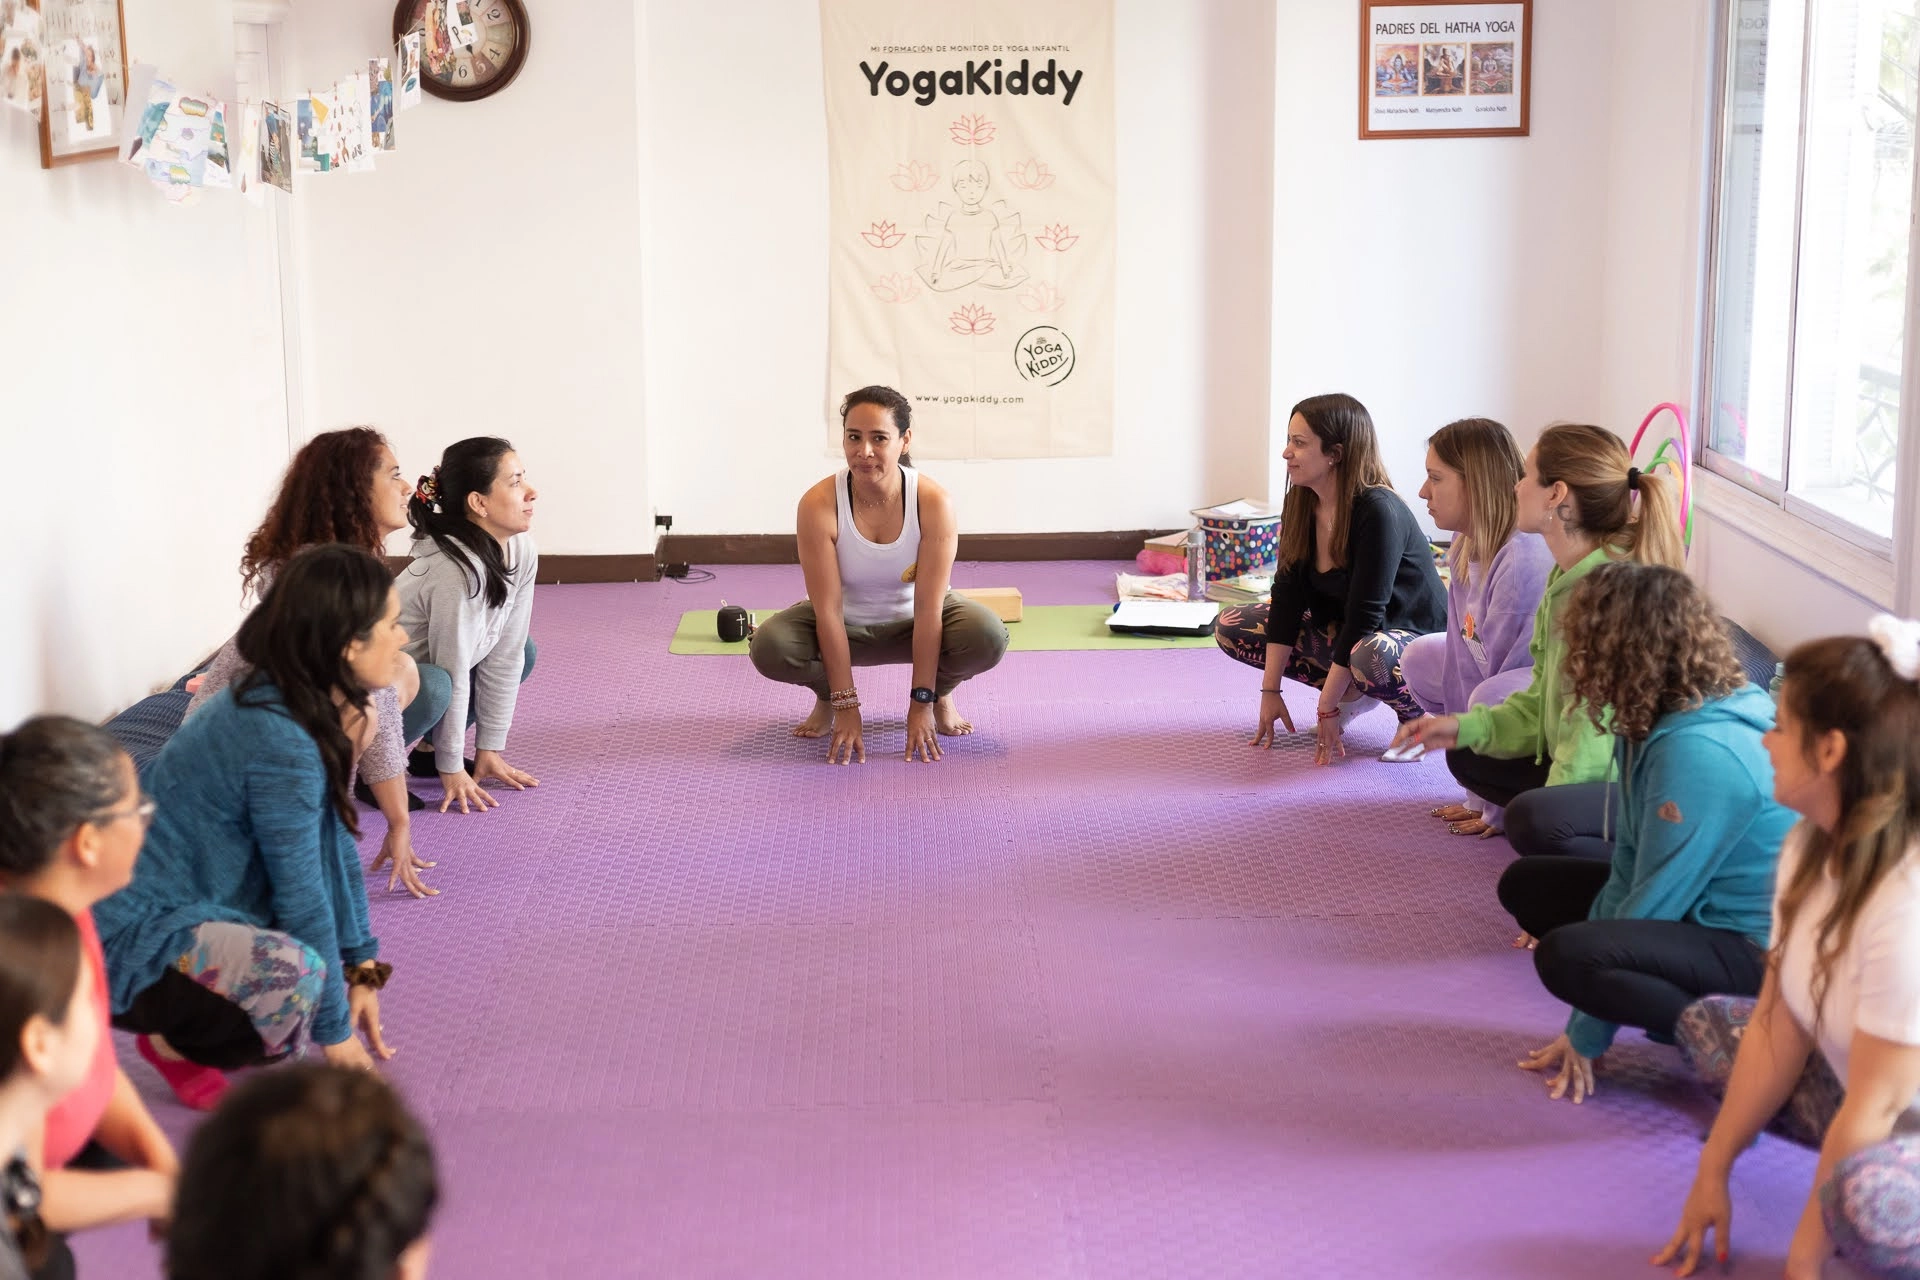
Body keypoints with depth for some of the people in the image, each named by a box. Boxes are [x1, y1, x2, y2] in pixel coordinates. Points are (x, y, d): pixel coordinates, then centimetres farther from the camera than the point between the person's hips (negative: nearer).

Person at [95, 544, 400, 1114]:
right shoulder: (282, 743, -26)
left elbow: (334, 845, 7)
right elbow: (303, 897, -20)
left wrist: (361, 967, 4)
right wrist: (335, 1030, -10)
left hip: (191, 910, 10)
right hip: (128, 944, -10)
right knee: (295, 971, -34)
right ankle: (175, 1046, -4)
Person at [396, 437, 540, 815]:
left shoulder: (522, 551, -9)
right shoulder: (457, 568, -32)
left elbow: (504, 656, -5)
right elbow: (452, 674, -25)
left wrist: (489, 749, -2)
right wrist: (452, 770, -17)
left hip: (421, 670, 9)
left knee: (522, 652, 9)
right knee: (433, 686, -35)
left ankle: (434, 750, 12)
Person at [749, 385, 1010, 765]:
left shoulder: (934, 503, -26)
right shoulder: (818, 505, -27)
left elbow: (929, 609, -26)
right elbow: (828, 610, -25)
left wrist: (922, 704, -28)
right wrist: (846, 707, -27)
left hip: (911, 622, 0)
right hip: (846, 625, 0)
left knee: (988, 637, -31)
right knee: (769, 647, -31)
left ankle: (941, 694, 4)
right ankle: (826, 696, 4)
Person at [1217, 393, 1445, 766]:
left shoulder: (1378, 512, -28)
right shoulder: (1301, 505, -5)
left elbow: (1364, 615, -29)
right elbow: (1288, 594, -6)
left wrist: (1328, 707, -27)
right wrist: (1270, 690, -11)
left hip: (1414, 637, -8)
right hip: (1341, 633, 8)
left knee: (1372, 655, -43)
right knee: (1231, 627, -1)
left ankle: (1418, 714, -8)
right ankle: (1355, 692, 5)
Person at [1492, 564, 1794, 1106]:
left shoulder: (1697, 752, -27)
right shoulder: (1653, 725, 2)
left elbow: (1653, 900, -22)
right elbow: (1626, 871, 3)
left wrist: (1586, 1037, -13)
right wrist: (1583, 1025, -1)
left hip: (1761, 955, -10)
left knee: (1566, 955, -30)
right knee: (1527, 885, 14)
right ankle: (1680, 1016, 4)